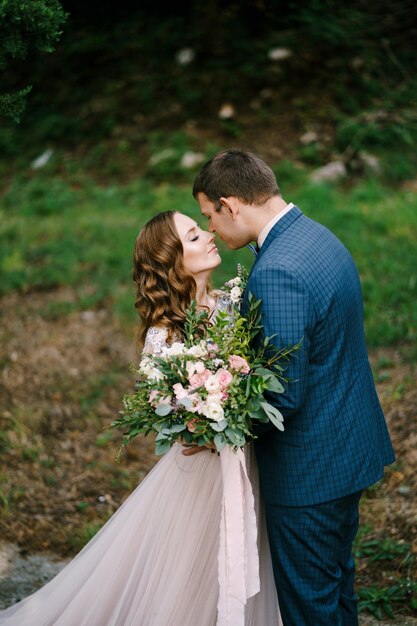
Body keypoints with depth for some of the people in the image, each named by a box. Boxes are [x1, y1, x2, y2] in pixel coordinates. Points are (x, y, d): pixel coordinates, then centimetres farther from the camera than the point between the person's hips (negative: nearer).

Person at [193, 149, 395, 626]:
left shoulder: (276, 273, -28)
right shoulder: (320, 237, 3)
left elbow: (286, 395, -27)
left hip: (309, 469, -9)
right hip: (350, 443, 9)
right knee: (335, 578, 26)